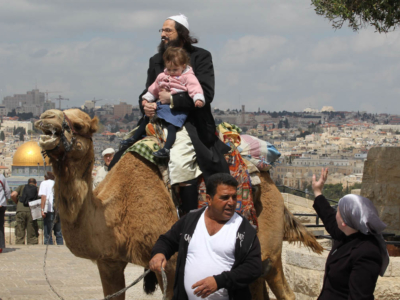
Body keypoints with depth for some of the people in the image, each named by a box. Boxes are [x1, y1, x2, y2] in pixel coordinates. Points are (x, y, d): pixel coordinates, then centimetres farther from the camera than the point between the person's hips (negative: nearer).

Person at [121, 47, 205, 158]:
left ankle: (166, 149, -32)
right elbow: (154, 88, 27)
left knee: (171, 126, -24)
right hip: (163, 105, 8)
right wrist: (146, 99, 25)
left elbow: (195, 88, -17)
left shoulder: (188, 77, -5)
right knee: (146, 119, 16)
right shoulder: (162, 76, 16)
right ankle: (134, 138, 30)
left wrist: (198, 99, -33)